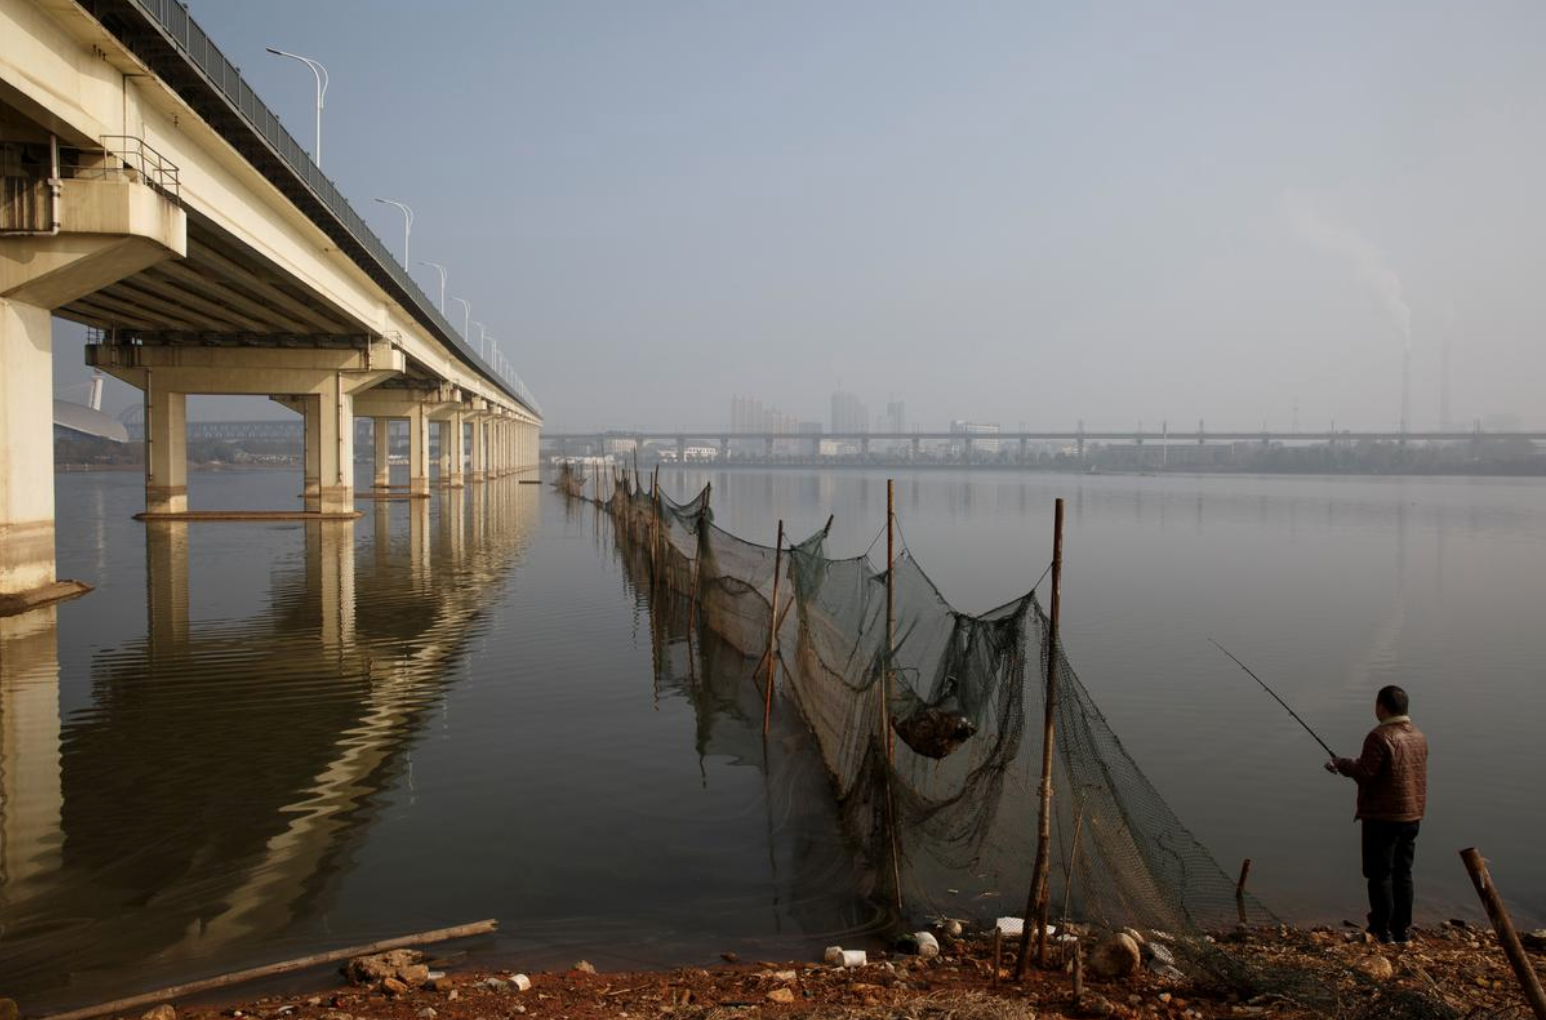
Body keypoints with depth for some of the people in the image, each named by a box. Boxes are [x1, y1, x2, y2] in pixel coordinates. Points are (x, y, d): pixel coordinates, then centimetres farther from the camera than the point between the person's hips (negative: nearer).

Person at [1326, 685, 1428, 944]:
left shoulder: (1380, 736, -18)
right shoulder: (1418, 736, 8)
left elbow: (1365, 774, -19)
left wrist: (1342, 763, -1)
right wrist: (1354, 764, 16)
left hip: (1383, 817, -8)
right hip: (1412, 816, 8)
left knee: (1380, 874, 1)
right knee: (1403, 873, 15)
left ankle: (1383, 930, 5)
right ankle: (1403, 930, 20)